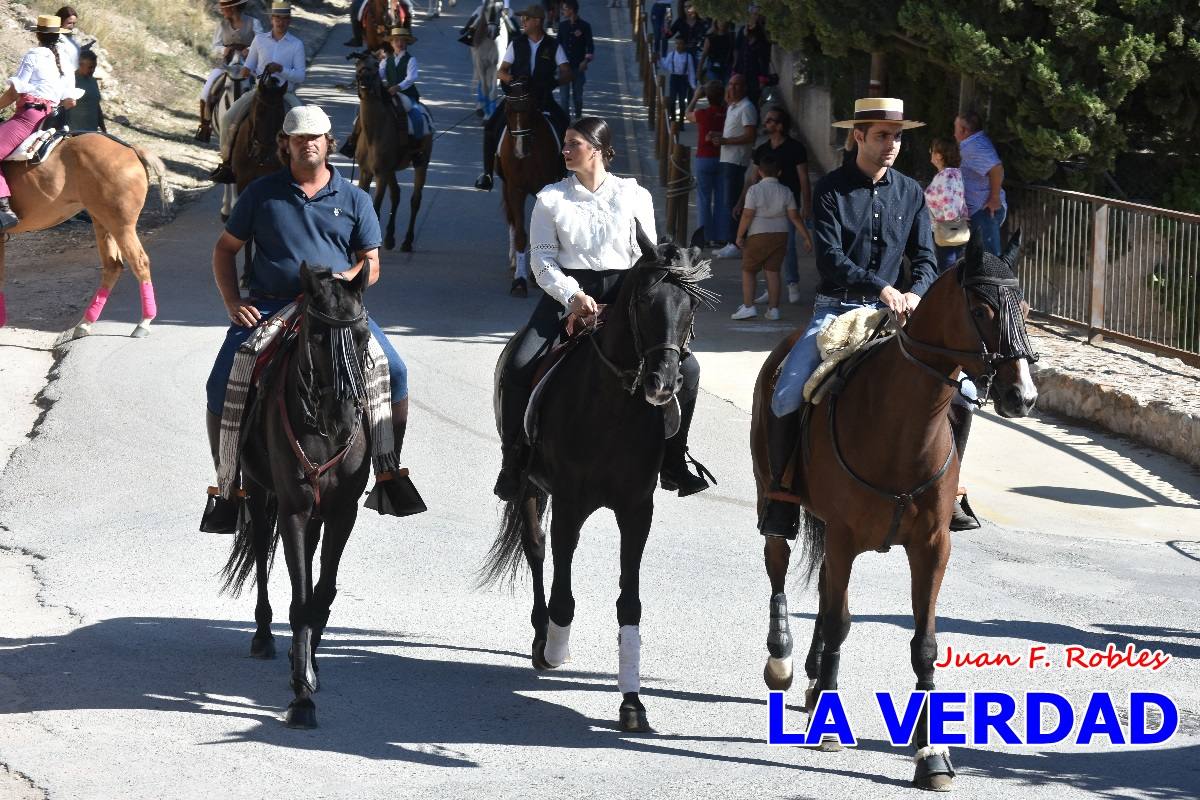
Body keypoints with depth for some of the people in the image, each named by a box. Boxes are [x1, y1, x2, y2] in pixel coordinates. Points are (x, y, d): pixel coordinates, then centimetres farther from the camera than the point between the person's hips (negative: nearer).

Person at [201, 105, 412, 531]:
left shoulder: (354, 199, 12)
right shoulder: (262, 193, 10)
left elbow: (371, 263, 10)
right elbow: (225, 249, 14)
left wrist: (344, 281, -12)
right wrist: (233, 303, 0)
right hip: (268, 306, 0)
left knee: (394, 372, -20)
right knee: (221, 387, -19)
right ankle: (229, 490, -3)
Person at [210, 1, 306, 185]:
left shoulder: (296, 45, 2)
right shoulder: (260, 39, 8)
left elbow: (300, 76, -3)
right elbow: (249, 66, 15)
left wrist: (281, 69, -20)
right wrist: (246, 71, -9)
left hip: (285, 92, -1)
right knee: (228, 119, -17)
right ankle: (225, 160, -6)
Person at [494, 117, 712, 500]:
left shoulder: (634, 196, 8)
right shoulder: (551, 198, 7)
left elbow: (647, 257, 8)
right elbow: (542, 257, 1)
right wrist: (572, 296, -15)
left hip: (623, 292, 1)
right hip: (568, 291, -1)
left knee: (685, 367, -14)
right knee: (518, 367, -24)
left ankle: (673, 462, 0)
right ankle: (514, 462, -10)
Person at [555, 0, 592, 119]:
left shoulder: (584, 26, -4)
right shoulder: (562, 25, 6)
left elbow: (590, 46, -1)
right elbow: (558, 43, 12)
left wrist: (586, 61, -11)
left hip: (578, 66, -2)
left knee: (578, 94, 5)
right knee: (564, 94, -2)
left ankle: (578, 117, 20)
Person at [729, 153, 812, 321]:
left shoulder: (754, 190, -11)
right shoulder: (786, 192, 0)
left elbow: (747, 215, -14)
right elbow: (794, 216, 0)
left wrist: (740, 235, -5)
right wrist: (806, 237, 6)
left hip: (758, 235, -4)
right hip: (780, 234, 4)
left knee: (748, 270, 8)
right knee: (773, 271, 9)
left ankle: (748, 306, 0)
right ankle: (773, 308, 8)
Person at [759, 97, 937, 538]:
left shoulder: (910, 193, 10)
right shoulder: (831, 189, -2)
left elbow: (925, 258, 8)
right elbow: (830, 260, -12)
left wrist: (915, 292, -15)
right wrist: (881, 288, -24)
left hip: (893, 315, 3)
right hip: (836, 310, -3)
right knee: (785, 399, -20)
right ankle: (781, 493, -3)